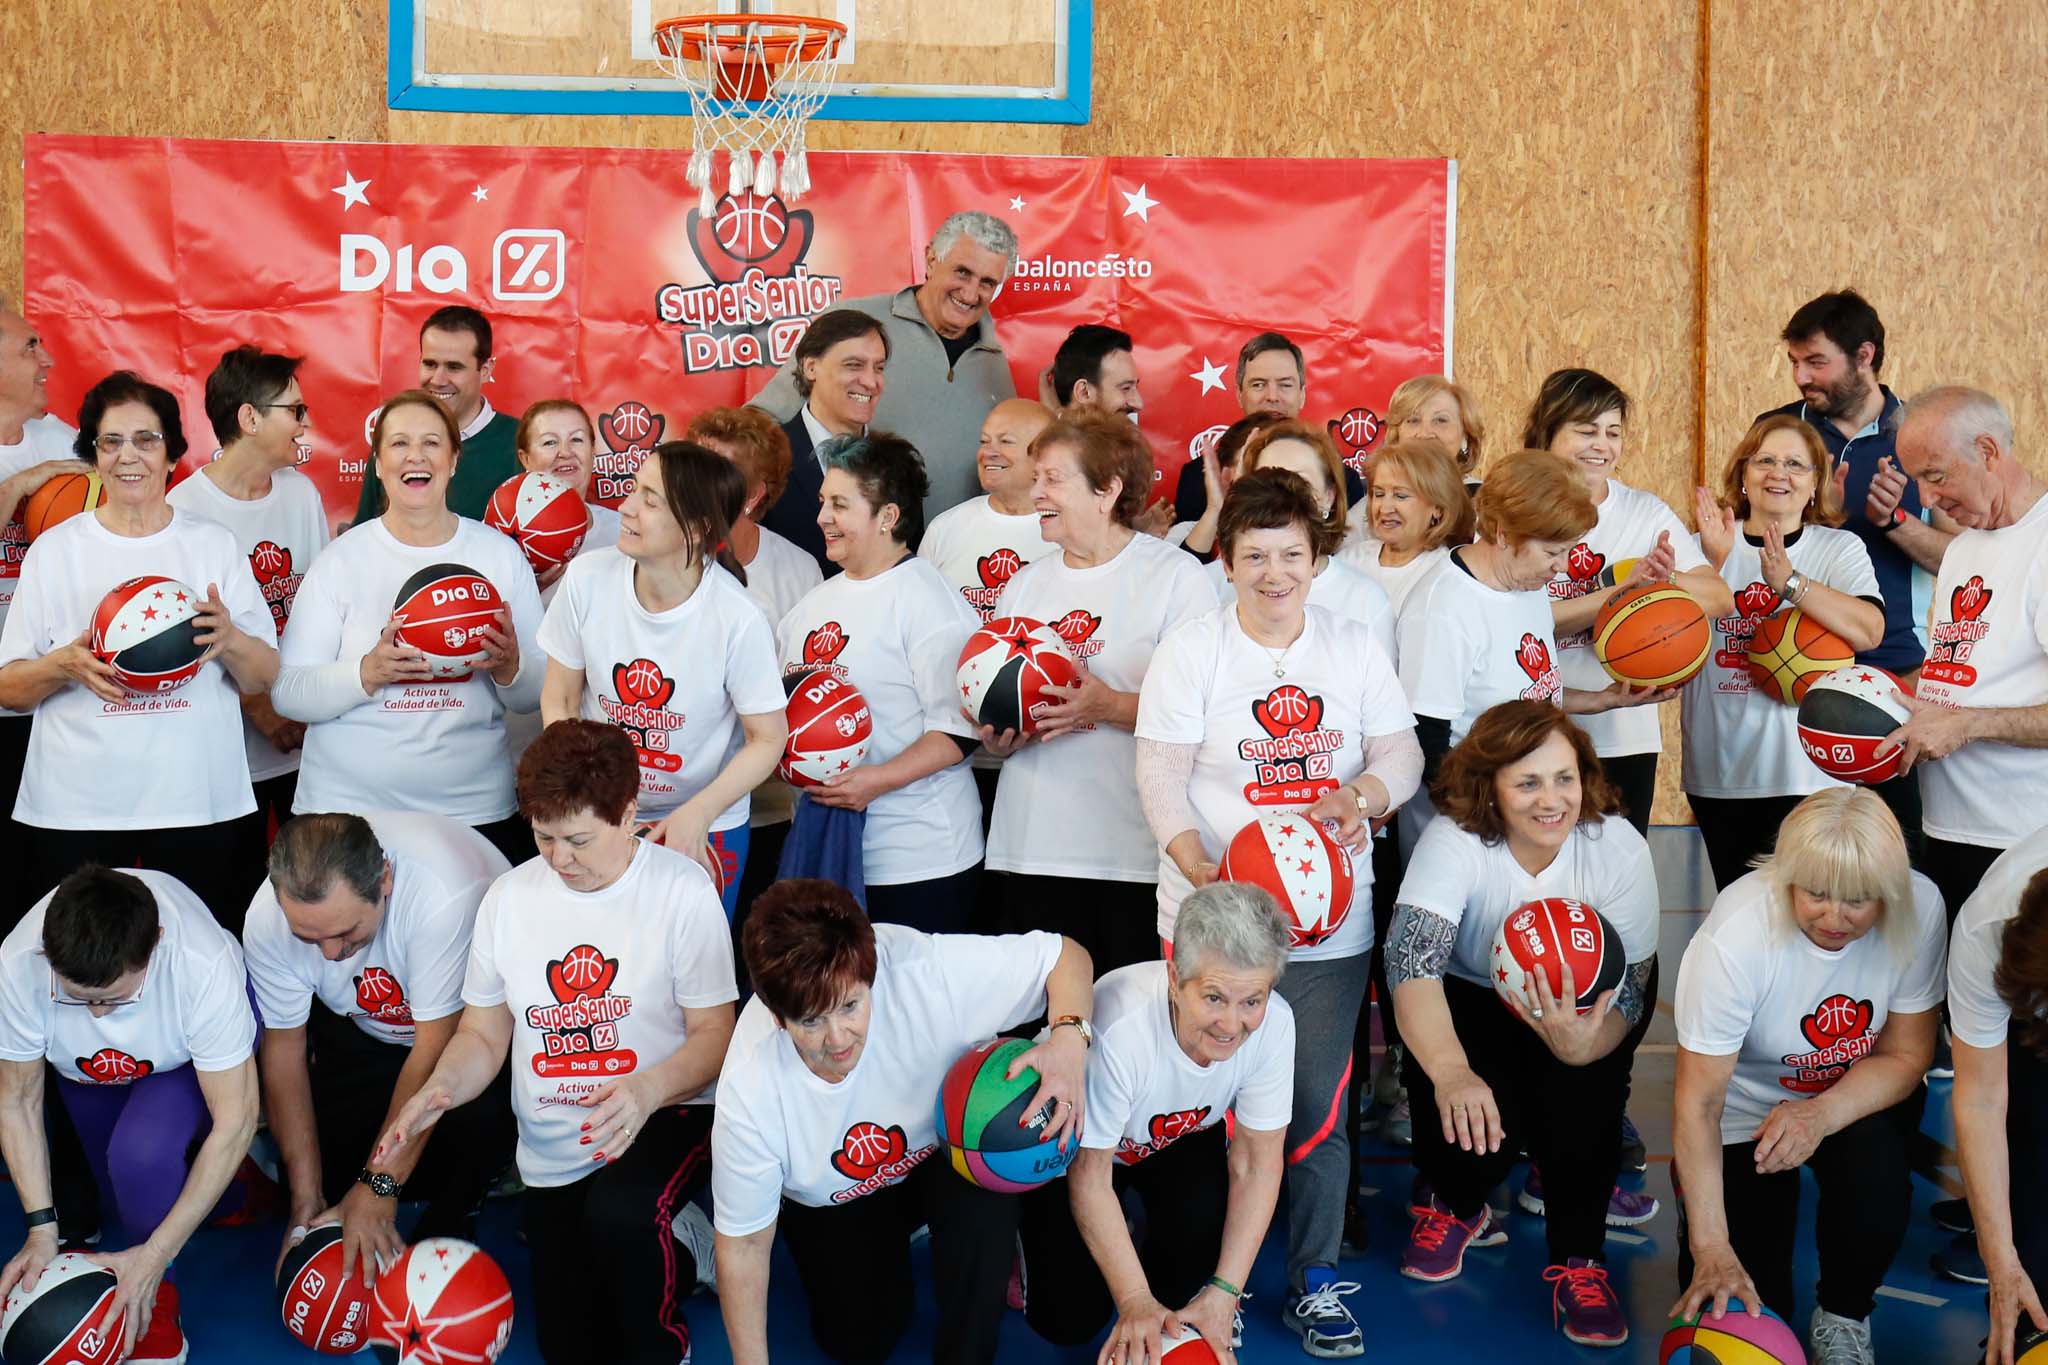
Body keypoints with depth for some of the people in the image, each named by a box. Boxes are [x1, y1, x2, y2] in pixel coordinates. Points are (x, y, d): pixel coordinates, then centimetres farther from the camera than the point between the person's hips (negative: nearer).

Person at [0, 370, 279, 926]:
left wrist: (229, 640, -15)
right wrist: (66, 666, -15)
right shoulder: (54, 549, 6)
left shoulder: (215, 543, 7)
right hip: (75, 811, 0)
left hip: (200, 803, 0)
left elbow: (266, 677, 6)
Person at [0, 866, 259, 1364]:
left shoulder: (205, 966, -41)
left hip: (193, 1055, -4)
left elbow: (235, 1121, -33)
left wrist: (155, 1255, -33)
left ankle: (158, 1309, -8)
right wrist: (42, 1228, -22)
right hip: (83, 1069, 4)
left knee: (144, 1151, -28)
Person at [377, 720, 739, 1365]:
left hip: (665, 1119, -4)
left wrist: (650, 1089, -31)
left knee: (618, 1212, -37)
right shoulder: (509, 896, -1)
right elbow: (483, 1035, 6)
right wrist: (439, 1089, -16)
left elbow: (715, 1034, -12)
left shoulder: (683, 889, -13)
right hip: (554, 1154, 5)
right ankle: (671, 1247, 35)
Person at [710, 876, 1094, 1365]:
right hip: (830, 1199, 1)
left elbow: (1066, 956, -26)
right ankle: (890, 1244, 30)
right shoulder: (747, 1091, -35)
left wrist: (1068, 1039, -45)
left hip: (945, 1146, -1)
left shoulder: (924, 971, -39)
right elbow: (744, 1243, -19)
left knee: (984, 1197, -31)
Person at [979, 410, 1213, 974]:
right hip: (1032, 848, 5)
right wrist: (995, 737, 1)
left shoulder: (1175, 576, -2)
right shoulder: (1024, 585, 16)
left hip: (1139, 852, -5)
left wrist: (1109, 706, -20)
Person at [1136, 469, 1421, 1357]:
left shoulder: (1355, 647, 7)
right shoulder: (1190, 651, -2)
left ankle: (1314, 1281, 21)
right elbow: (1160, 776, -7)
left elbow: (1401, 751, 5)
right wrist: (1201, 869, -21)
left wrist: (1361, 796, -17)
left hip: (1329, 921, 2)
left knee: (1317, 1104, 6)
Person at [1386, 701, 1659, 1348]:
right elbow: (1412, 959, -41)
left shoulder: (1620, 847, -22)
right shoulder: (1453, 841, -28)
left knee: (1582, 1093, -30)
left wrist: (1582, 1044, -46)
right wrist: (1451, 1072, -59)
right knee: (1471, 1109, -27)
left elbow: (1629, 989, -21)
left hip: (1580, 1010, 1)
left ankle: (1578, 1260, -7)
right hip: (1474, 1002, -1)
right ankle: (1453, 1208, 9)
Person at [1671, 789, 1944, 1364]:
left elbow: (1905, 1055, -12)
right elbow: (1699, 1101, -27)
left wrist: (1821, 1114, -32)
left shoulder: (1919, 908, -23)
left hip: (1859, 1096, 3)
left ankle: (1843, 1317, -1)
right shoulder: (1734, 936, -32)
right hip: (1744, 1107, -2)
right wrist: (1711, 1248, -33)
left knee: (1878, 1175, -31)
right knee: (1745, 1309, -9)